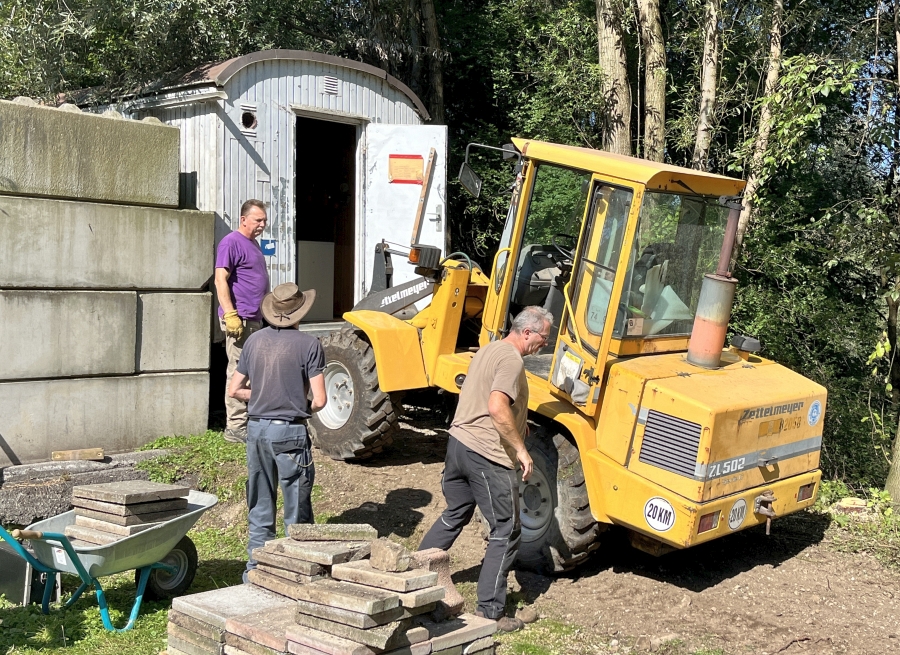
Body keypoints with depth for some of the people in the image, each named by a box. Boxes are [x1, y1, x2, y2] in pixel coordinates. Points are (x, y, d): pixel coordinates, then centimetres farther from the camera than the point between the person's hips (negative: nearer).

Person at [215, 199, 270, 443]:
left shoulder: (253, 244, 19)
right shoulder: (232, 242, -10)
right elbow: (221, 280, -17)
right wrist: (230, 315, -24)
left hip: (255, 319, 10)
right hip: (239, 320, -10)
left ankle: (251, 420, 23)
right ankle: (235, 427, -2)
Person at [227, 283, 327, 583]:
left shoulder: (255, 340, 5)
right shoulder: (309, 345, -8)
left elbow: (234, 390, 8)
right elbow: (319, 399, -12)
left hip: (257, 428, 5)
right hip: (290, 432, -5)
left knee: (260, 507, 15)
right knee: (296, 510, 6)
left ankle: (256, 570, 22)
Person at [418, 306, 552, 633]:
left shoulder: (488, 350, 15)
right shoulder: (512, 360, -15)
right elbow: (497, 407, -29)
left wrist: (517, 424, 20)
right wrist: (521, 449, -22)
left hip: (458, 442, 9)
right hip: (487, 455, -9)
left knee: (454, 515, 26)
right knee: (506, 533, 3)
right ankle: (490, 611, 7)